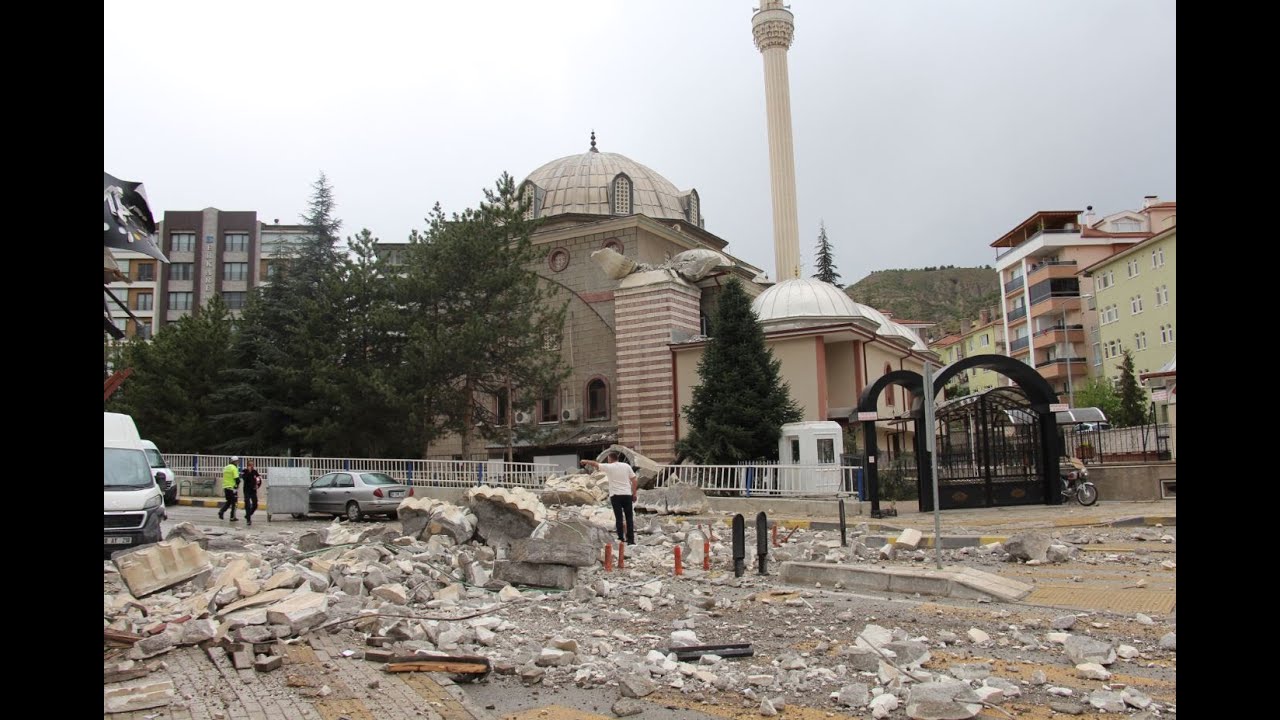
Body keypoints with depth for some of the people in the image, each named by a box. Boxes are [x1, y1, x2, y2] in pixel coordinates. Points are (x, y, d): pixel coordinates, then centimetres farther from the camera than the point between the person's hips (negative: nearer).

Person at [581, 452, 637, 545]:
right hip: (627, 495, 2)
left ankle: (621, 539, 3)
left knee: (619, 518, 3)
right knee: (629, 517, 4)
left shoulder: (608, 467, -1)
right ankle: (631, 540, 2)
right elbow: (634, 481, 4)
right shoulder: (626, 466, 6)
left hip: (615, 495, -2)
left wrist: (585, 461, 27)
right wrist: (634, 493, 10)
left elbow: (595, 464, 10)